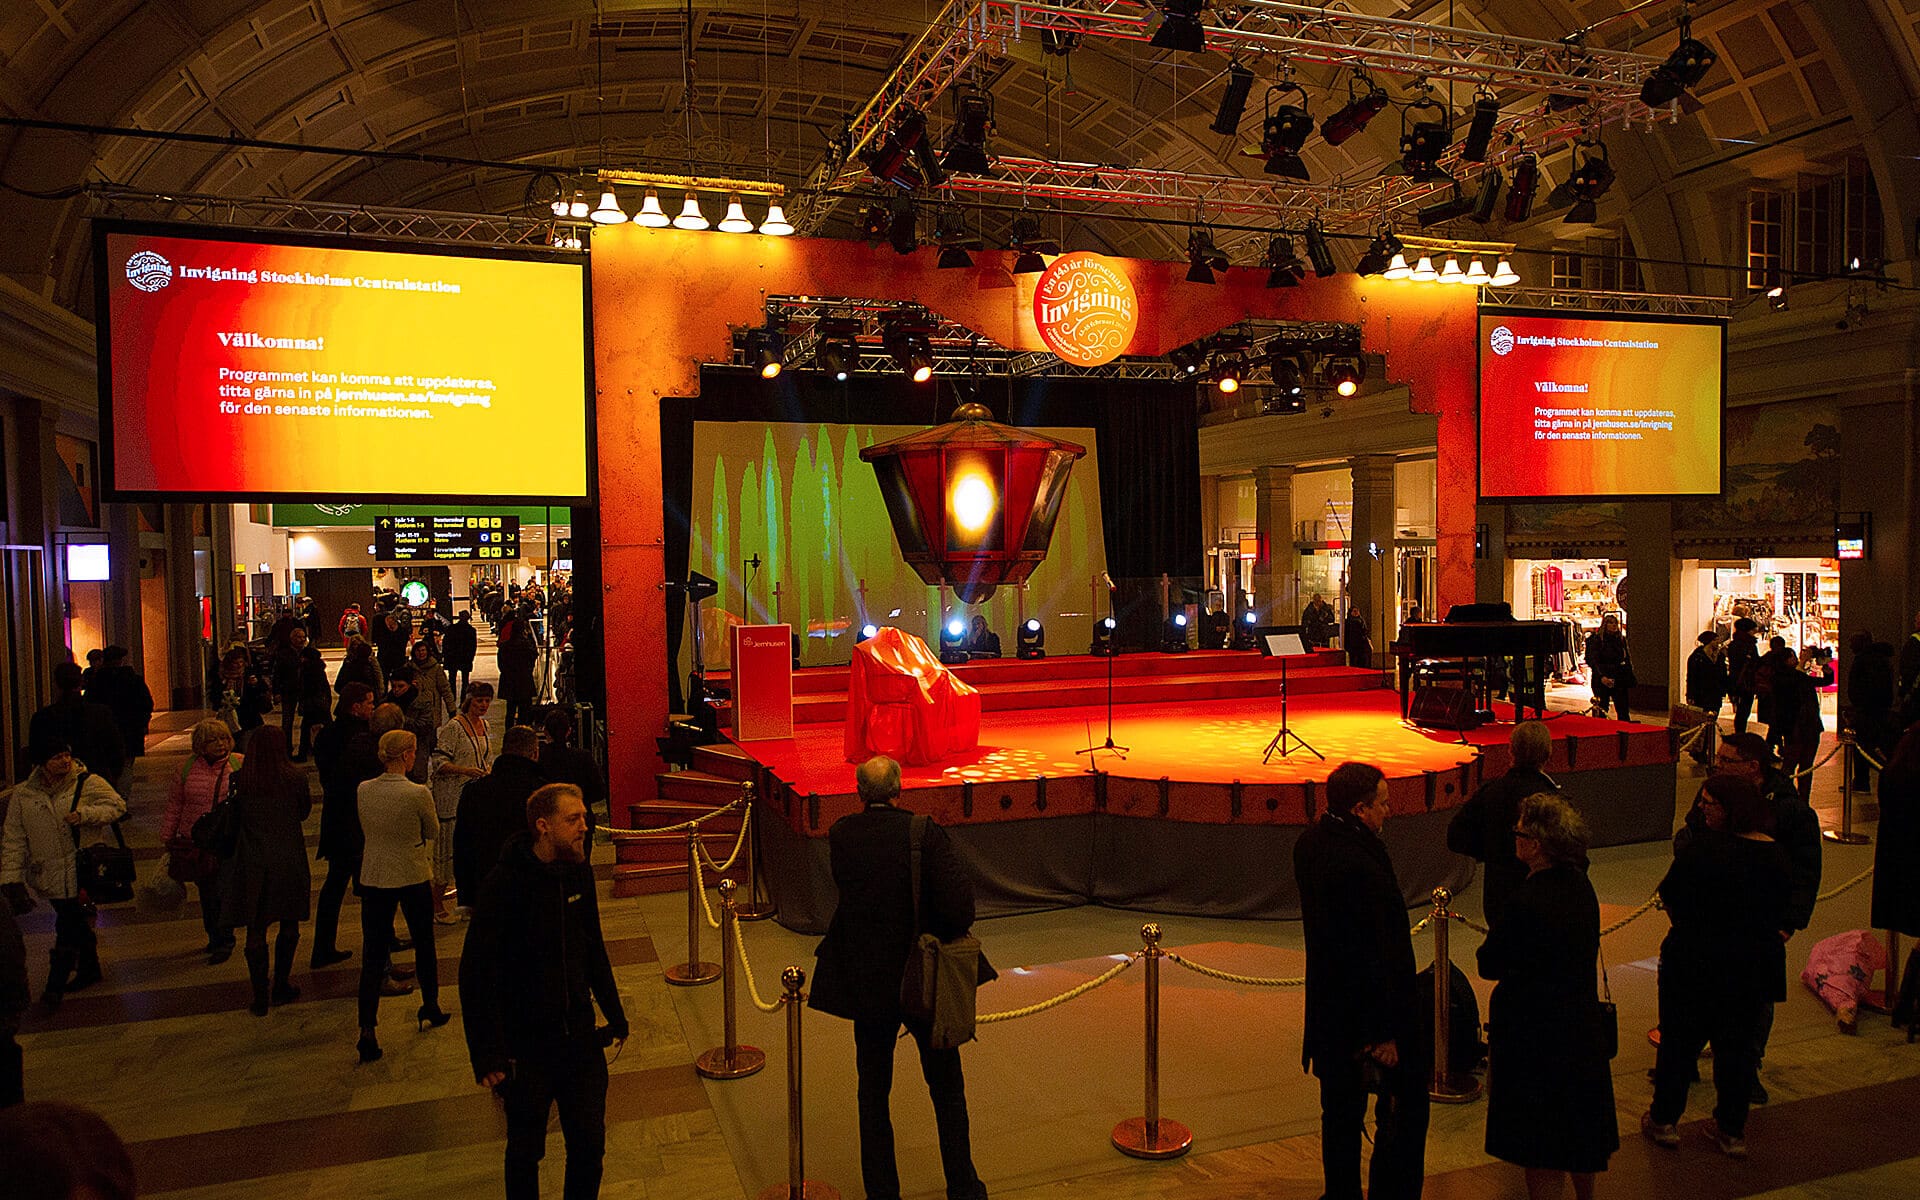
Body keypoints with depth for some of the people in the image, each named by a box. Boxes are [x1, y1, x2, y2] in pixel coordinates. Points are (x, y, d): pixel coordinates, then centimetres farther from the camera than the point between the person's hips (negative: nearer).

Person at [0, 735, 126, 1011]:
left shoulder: (88, 783, -7)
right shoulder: (23, 793, 2)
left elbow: (117, 805, -2)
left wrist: (84, 815, -19)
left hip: (82, 871, -3)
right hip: (49, 873, 3)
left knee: (68, 928, -3)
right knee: (76, 924, 16)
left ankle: (55, 985, 7)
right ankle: (89, 969, 34)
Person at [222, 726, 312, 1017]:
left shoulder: (240, 780, -8)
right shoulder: (296, 777, -9)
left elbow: (233, 818, 3)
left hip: (253, 863, 0)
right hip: (289, 859, 0)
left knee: (255, 930, 8)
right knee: (289, 925, 17)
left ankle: (260, 997, 13)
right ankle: (281, 987, 24)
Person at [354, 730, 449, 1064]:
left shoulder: (364, 790, -5)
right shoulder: (418, 794, -19)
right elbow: (433, 831, -3)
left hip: (373, 879, 3)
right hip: (413, 878, -3)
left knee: (373, 955, 5)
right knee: (424, 945, 18)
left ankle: (367, 1030, -2)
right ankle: (430, 1011, 34)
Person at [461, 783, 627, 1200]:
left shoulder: (579, 872, 1)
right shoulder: (505, 884, -18)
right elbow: (476, 974, -16)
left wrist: (615, 1016, 13)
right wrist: (487, 1055, -17)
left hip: (580, 1038, 5)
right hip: (527, 1046, -5)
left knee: (590, 1145, 10)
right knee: (526, 1151, 11)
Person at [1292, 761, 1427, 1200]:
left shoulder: (1311, 842, -1)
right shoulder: (1360, 867, -28)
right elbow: (1374, 954, -24)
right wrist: (1384, 1032, -18)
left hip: (1329, 1008, 9)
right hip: (1367, 1011, -9)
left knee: (1341, 1113, 19)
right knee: (1405, 1110, 9)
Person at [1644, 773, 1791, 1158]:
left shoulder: (1702, 848, -21)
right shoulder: (1775, 854, -3)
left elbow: (1669, 898, -13)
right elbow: (1779, 914, 8)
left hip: (1694, 961, -5)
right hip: (1755, 963, 5)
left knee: (1679, 1040, 10)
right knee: (1737, 1044, 16)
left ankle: (1663, 1120, 21)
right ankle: (1732, 1130, 25)